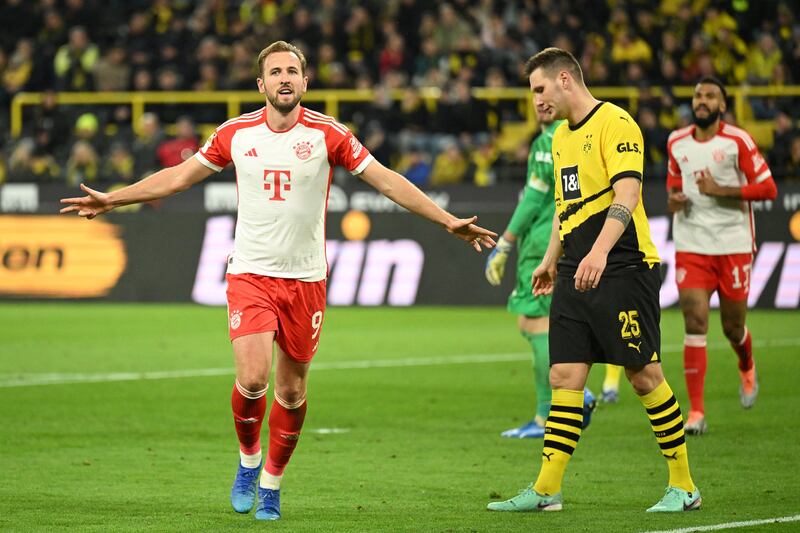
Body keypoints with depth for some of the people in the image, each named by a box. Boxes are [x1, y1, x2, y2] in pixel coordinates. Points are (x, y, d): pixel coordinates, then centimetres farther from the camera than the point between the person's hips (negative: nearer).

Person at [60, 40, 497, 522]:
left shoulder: (328, 134, -4)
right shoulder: (235, 133, 1)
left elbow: (387, 180, -2)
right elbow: (179, 176, 11)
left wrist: (449, 221, -7)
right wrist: (112, 199, 12)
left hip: (306, 278, 0)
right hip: (250, 274, 0)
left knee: (292, 391, 4)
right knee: (252, 378, -16)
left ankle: (271, 483, 24)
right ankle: (249, 460, 12)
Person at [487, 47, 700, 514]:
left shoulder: (614, 123, -10)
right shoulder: (561, 136, 18)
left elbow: (627, 193, -21)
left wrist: (599, 252, -32)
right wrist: (551, 261, 27)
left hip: (623, 269, -8)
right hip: (576, 275, 8)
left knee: (644, 375, -4)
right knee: (565, 376, 2)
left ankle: (683, 486, 6)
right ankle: (546, 489, 3)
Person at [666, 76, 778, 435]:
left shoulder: (737, 141, -6)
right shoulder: (677, 142, 7)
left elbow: (768, 188, -8)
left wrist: (721, 190, -16)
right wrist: (673, 198, 4)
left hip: (733, 245, -2)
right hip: (691, 246, 2)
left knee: (733, 327, 7)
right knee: (694, 323, -10)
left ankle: (747, 369, 45)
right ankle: (696, 412, -8)